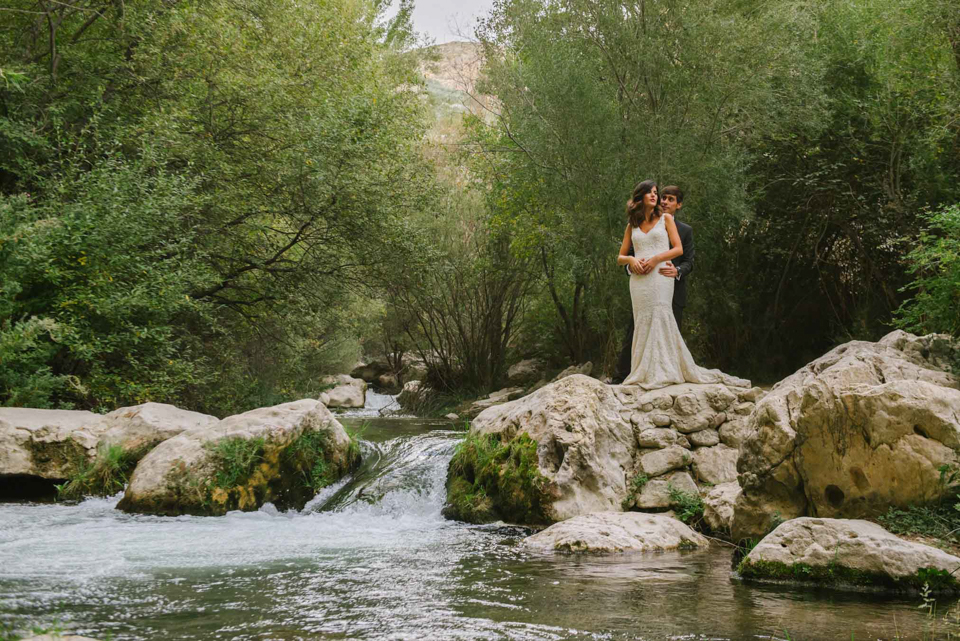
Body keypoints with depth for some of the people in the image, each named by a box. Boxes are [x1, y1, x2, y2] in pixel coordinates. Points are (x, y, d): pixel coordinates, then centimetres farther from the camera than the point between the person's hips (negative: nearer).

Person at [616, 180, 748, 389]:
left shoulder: (666, 219, 9)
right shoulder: (632, 226, 16)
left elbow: (678, 249, 2)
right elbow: (620, 257, 15)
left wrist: (656, 258, -12)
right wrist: (631, 260, -7)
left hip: (660, 276, -3)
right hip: (639, 279, 3)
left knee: (659, 320, -11)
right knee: (643, 323, 0)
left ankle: (660, 373, -10)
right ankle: (644, 374, 0)